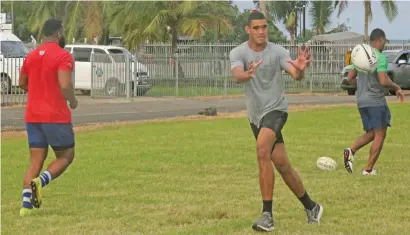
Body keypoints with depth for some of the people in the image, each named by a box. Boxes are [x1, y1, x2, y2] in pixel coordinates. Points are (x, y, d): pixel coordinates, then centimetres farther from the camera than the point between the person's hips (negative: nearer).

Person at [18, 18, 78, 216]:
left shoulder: (31, 56, 10)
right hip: (56, 116, -6)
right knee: (66, 156, 9)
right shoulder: (63, 56, -11)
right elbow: (65, 85, -22)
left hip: (33, 116, 6)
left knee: (36, 161, 7)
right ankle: (40, 181, -17)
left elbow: (22, 83, 20)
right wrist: (72, 100, -3)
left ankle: (26, 204, -6)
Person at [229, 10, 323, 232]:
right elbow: (237, 76, -25)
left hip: (275, 109, -4)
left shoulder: (277, 52, -10)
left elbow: (296, 75, -24)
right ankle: (310, 207, 28)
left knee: (262, 151, -28)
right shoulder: (238, 53, -5)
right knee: (281, 164, 9)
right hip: (255, 114, 4)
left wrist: (300, 69, -49)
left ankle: (267, 215, -28)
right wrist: (248, 74, -49)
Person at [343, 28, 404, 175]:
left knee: (370, 133, 17)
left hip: (361, 101, 8)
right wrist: (397, 88, -4)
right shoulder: (380, 57, -13)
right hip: (376, 101, -7)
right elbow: (383, 81, -22)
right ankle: (368, 169, -1)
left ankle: (351, 151, -7)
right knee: (380, 135, 2)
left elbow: (350, 78, 15)